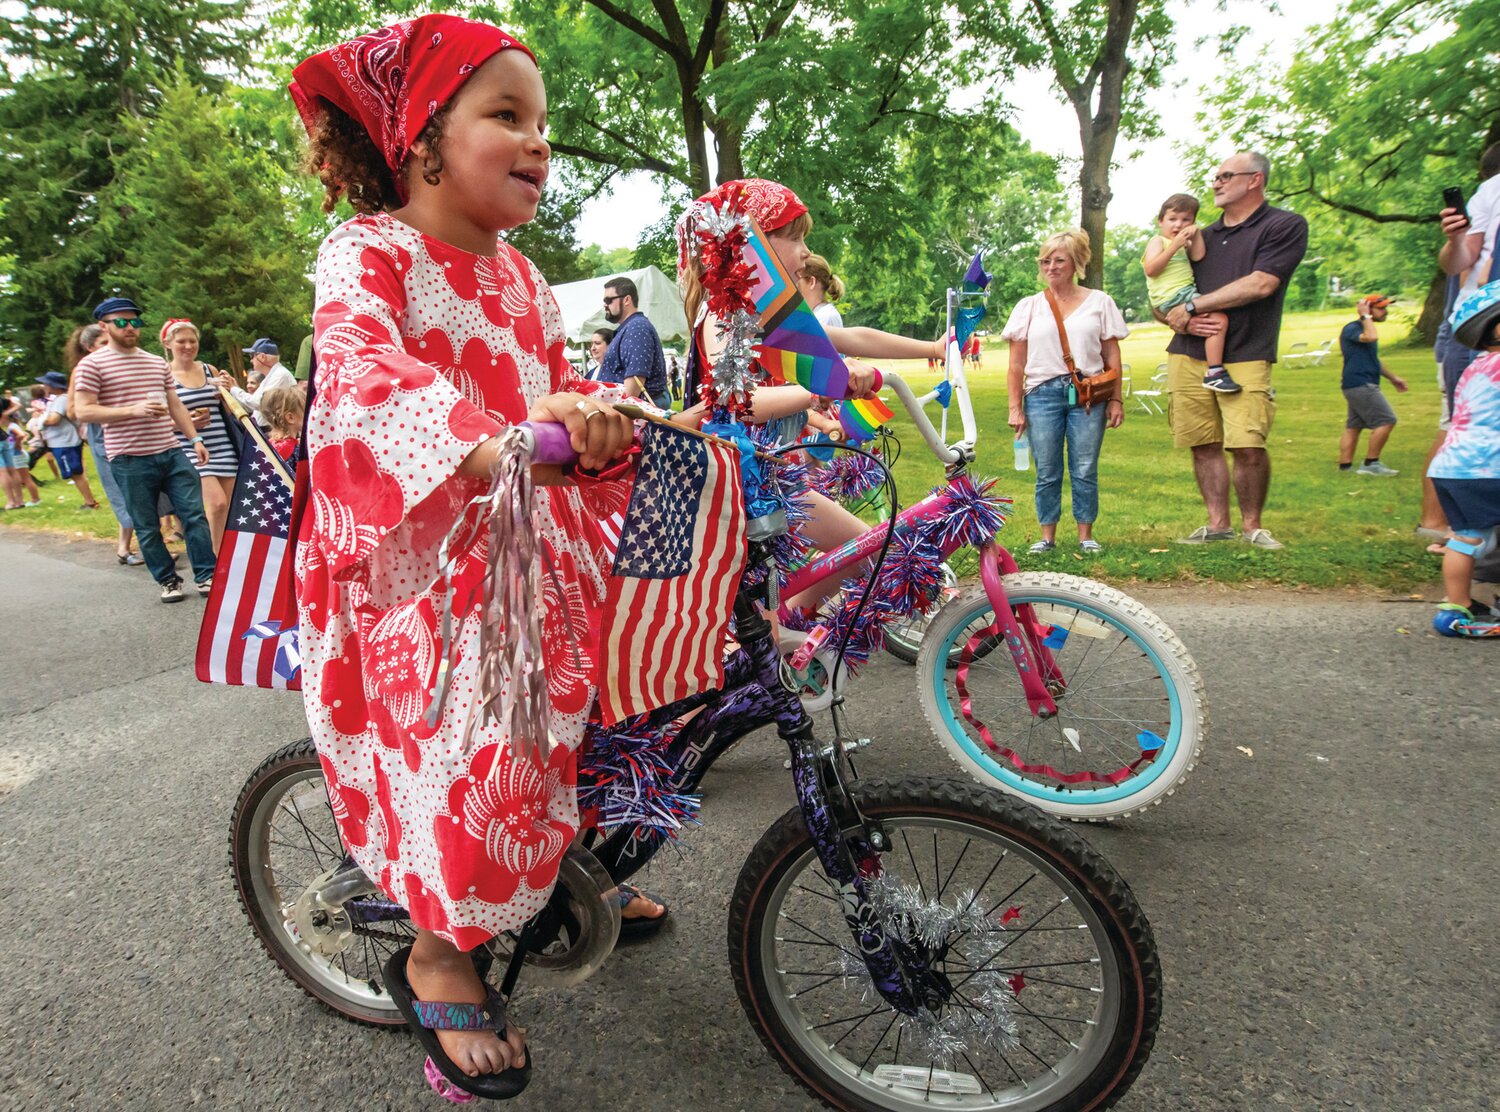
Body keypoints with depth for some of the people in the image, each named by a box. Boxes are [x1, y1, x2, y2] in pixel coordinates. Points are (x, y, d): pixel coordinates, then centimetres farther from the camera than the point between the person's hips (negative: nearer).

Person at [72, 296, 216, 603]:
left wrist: (195, 439, 10)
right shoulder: (92, 364, -2)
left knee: (194, 514, -1)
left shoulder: (157, 362, 15)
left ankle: (207, 577, 5)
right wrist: (134, 410, -20)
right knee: (147, 527, 4)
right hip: (130, 461, -4)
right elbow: (83, 411, -9)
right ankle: (168, 581, 16)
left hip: (171, 452, 4)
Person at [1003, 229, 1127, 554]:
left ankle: (1085, 535, 12)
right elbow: (1016, 365, 7)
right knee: (1047, 473, 3)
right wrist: (1015, 407, 1)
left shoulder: (1099, 302, 10)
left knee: (1085, 470, 1)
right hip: (1042, 394, 0)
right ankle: (1047, 536, 13)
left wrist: (1116, 399, 3)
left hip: (1087, 394, 0)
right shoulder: (1029, 306, 10)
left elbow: (1112, 356, 9)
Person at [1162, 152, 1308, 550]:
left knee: (1248, 446, -13)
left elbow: (1260, 284, -10)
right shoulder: (1202, 237, 20)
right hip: (1188, 354, 5)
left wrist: (1192, 305, -8)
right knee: (1204, 444, 2)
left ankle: (1252, 526, 4)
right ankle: (1218, 524, 11)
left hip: (1244, 357, -4)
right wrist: (1179, 320, -3)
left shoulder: (1285, 226, 4)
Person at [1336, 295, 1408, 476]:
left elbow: (1373, 359, 30)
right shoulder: (1351, 329, -11)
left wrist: (1392, 377, 33)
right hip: (1360, 384, -10)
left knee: (1353, 426, 9)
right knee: (1386, 420, -11)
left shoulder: (1364, 329, 20)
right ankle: (1371, 463, -7)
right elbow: (1372, 337, -31)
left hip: (1365, 385, 10)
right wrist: (1366, 316, -17)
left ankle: (1344, 466, 11)